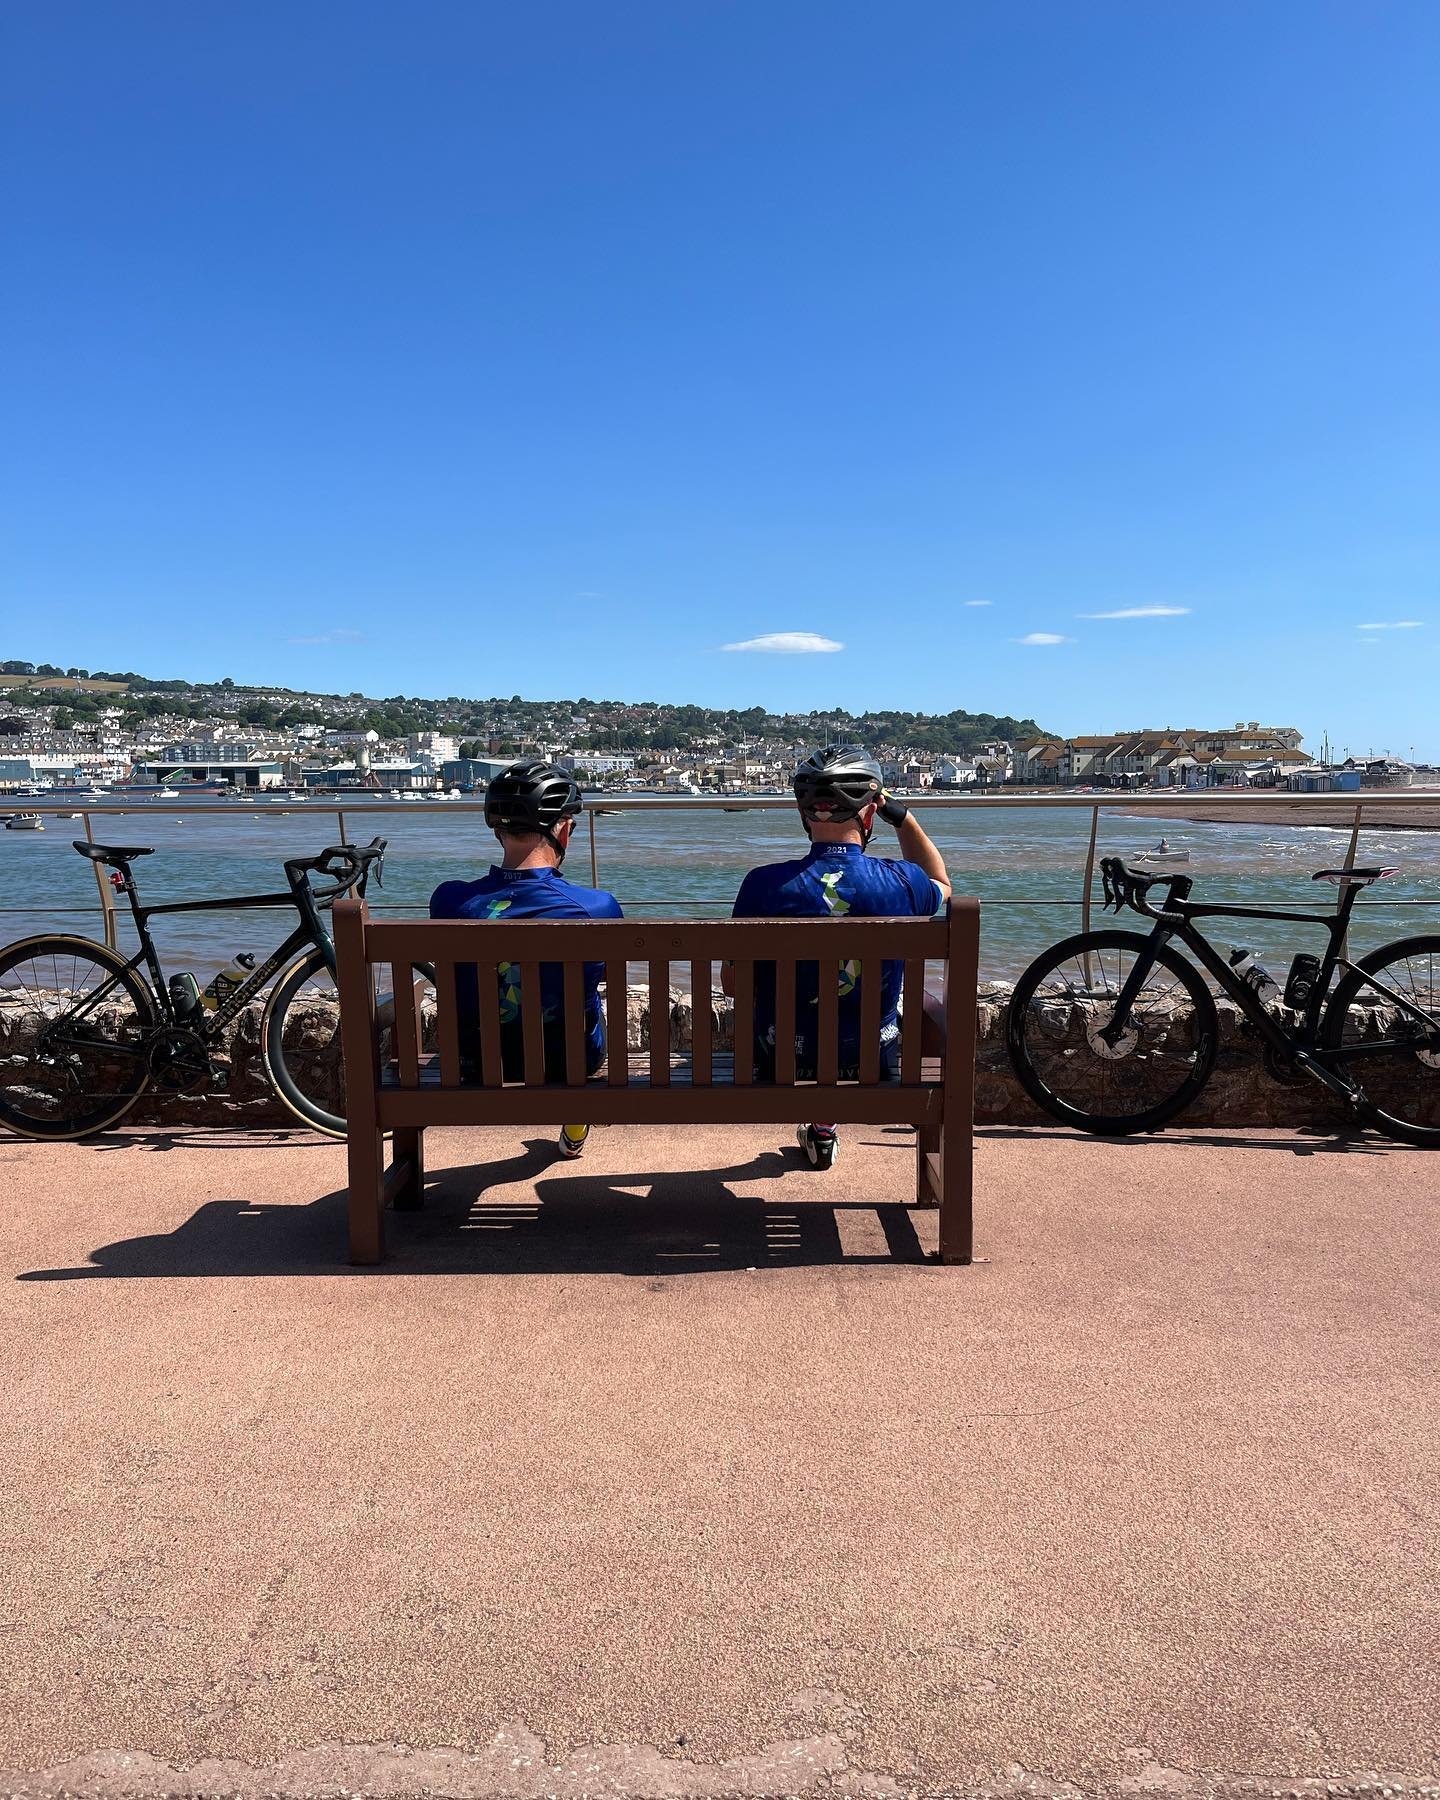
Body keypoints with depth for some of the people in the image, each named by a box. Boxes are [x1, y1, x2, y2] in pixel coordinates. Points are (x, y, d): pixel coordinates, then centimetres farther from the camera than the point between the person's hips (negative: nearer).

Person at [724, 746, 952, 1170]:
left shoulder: (764, 885, -19)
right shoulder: (901, 882, -15)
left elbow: (732, 984, -7)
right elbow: (941, 884, 13)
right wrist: (903, 816, 14)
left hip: (781, 1064, -1)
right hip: (875, 1064, 1)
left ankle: (817, 1123, 38)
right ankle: (823, 1125, 35)